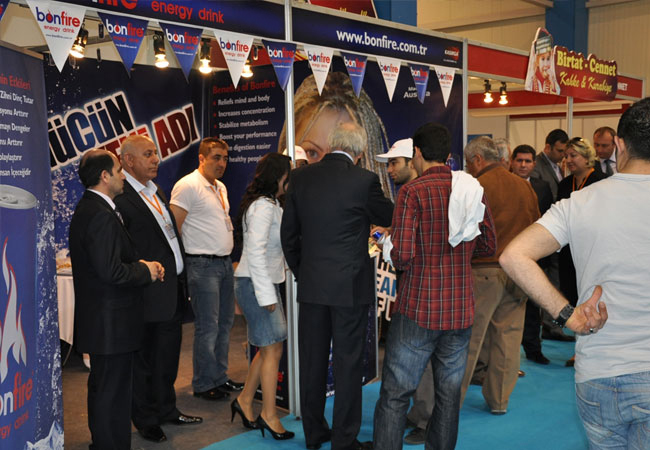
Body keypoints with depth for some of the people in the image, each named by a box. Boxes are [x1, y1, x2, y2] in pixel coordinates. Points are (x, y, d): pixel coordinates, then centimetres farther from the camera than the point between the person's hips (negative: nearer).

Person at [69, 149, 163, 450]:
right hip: (112, 321, -11)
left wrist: (139, 265, 4)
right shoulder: (102, 215, -21)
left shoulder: (86, 209, 12)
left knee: (102, 388, 22)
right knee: (113, 391, -1)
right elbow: (111, 271, -27)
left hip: (98, 320, 11)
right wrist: (146, 271, -12)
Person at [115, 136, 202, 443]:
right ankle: (146, 421, 24)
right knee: (144, 362, 8)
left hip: (173, 292, 9)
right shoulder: (120, 198, -17)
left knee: (168, 358, 21)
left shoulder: (157, 191, 14)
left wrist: (181, 279, 16)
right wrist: (144, 275, -19)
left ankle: (167, 410, 37)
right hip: (149, 296, -9)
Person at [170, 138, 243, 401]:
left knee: (225, 322, 13)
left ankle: (220, 377, 25)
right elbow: (174, 226, -14)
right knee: (208, 327, -4)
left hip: (225, 262, 9)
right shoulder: (187, 186, -11)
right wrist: (186, 256, -11)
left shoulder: (220, 187, 16)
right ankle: (204, 384, 9)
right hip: (203, 265, -8)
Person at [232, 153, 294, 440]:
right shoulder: (263, 207, -18)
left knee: (267, 348, 14)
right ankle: (269, 416, 6)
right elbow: (256, 252, -24)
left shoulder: (270, 205, 14)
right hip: (254, 284, -10)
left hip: (265, 283, 10)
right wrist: (267, 295, -22)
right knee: (273, 349, -4)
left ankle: (245, 401, 26)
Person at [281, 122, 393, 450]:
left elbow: (288, 233, 7)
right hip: (350, 286, -4)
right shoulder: (364, 180, -12)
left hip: (311, 284, 4)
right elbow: (388, 218, 4)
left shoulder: (300, 177, 1)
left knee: (312, 361, 14)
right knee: (347, 362, 6)